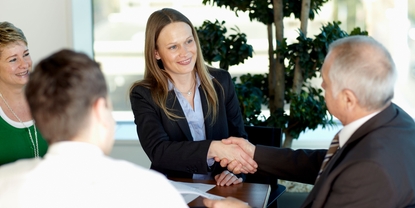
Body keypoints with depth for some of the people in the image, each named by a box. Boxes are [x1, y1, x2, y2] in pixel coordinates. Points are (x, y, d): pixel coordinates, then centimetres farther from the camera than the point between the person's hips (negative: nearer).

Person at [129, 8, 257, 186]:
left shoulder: (221, 82, 4)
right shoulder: (144, 95, -5)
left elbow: (239, 137, 8)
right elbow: (158, 151, -18)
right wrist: (213, 148, -31)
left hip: (221, 189, 2)